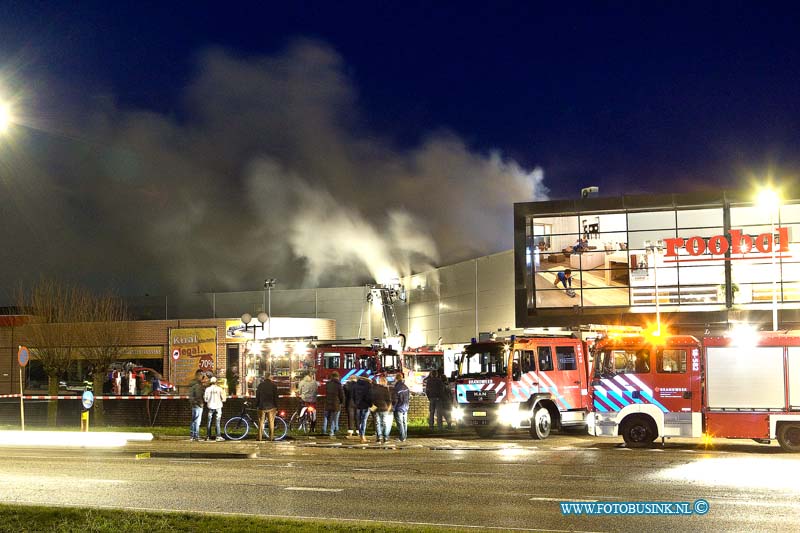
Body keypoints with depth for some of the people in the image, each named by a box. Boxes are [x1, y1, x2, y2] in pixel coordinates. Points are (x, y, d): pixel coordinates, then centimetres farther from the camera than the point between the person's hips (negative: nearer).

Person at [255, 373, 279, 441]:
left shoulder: (260, 385, 2)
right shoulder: (273, 385, -2)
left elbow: (257, 396, 3)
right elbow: (276, 397, -2)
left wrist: (256, 405, 10)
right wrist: (276, 407, 3)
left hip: (262, 406, 1)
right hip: (271, 407, -1)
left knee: (261, 422, 6)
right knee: (271, 422, 4)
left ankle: (259, 437, 4)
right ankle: (271, 437, 2)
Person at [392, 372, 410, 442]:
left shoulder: (396, 389, -20)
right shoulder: (406, 387, 3)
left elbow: (394, 400, -17)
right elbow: (409, 397, 11)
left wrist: (393, 407, -4)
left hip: (399, 408, -7)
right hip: (405, 408, 7)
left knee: (400, 423, -2)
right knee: (405, 422, 15)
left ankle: (402, 438, -2)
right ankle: (405, 437, 21)